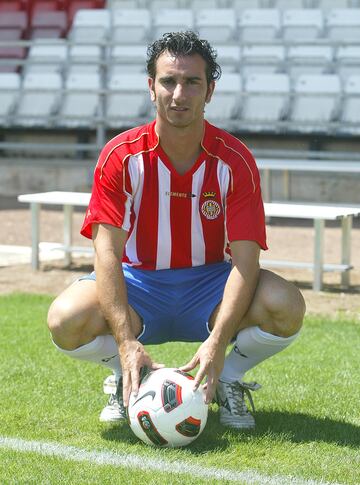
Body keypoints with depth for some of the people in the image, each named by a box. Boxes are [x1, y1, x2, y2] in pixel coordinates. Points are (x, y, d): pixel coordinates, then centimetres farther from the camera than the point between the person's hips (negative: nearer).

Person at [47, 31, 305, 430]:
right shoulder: (122, 156, -14)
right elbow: (107, 251, -20)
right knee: (66, 319, -30)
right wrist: (126, 343, -34)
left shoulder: (234, 160, -13)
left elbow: (245, 259, -19)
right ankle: (125, 380, 4)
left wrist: (217, 343, -34)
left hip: (210, 284, 0)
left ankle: (229, 381, 2)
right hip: (138, 281, 0)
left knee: (286, 306, -29)